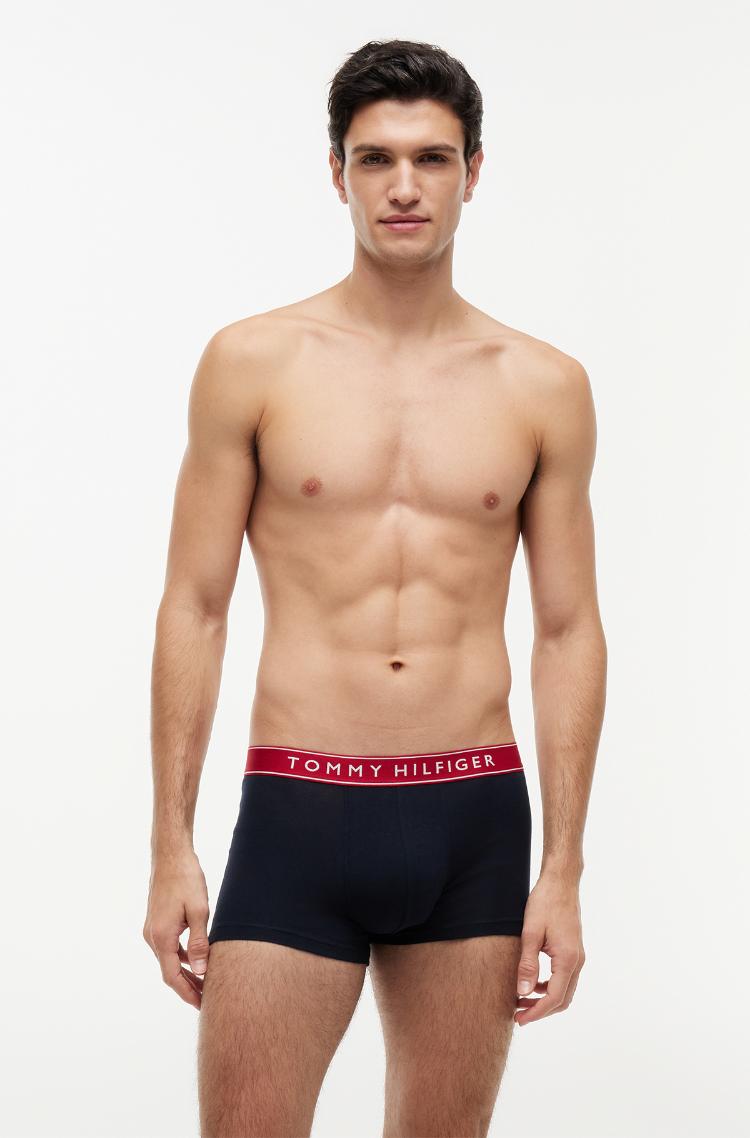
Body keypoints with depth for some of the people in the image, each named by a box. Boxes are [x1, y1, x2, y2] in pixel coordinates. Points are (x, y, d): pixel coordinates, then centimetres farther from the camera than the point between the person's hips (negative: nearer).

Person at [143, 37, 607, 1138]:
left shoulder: (544, 386, 5)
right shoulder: (253, 363, 1)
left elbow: (568, 632, 7)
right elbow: (194, 607, 2)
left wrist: (562, 871, 2)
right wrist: (172, 847, -2)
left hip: (476, 821, 2)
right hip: (298, 813, -2)